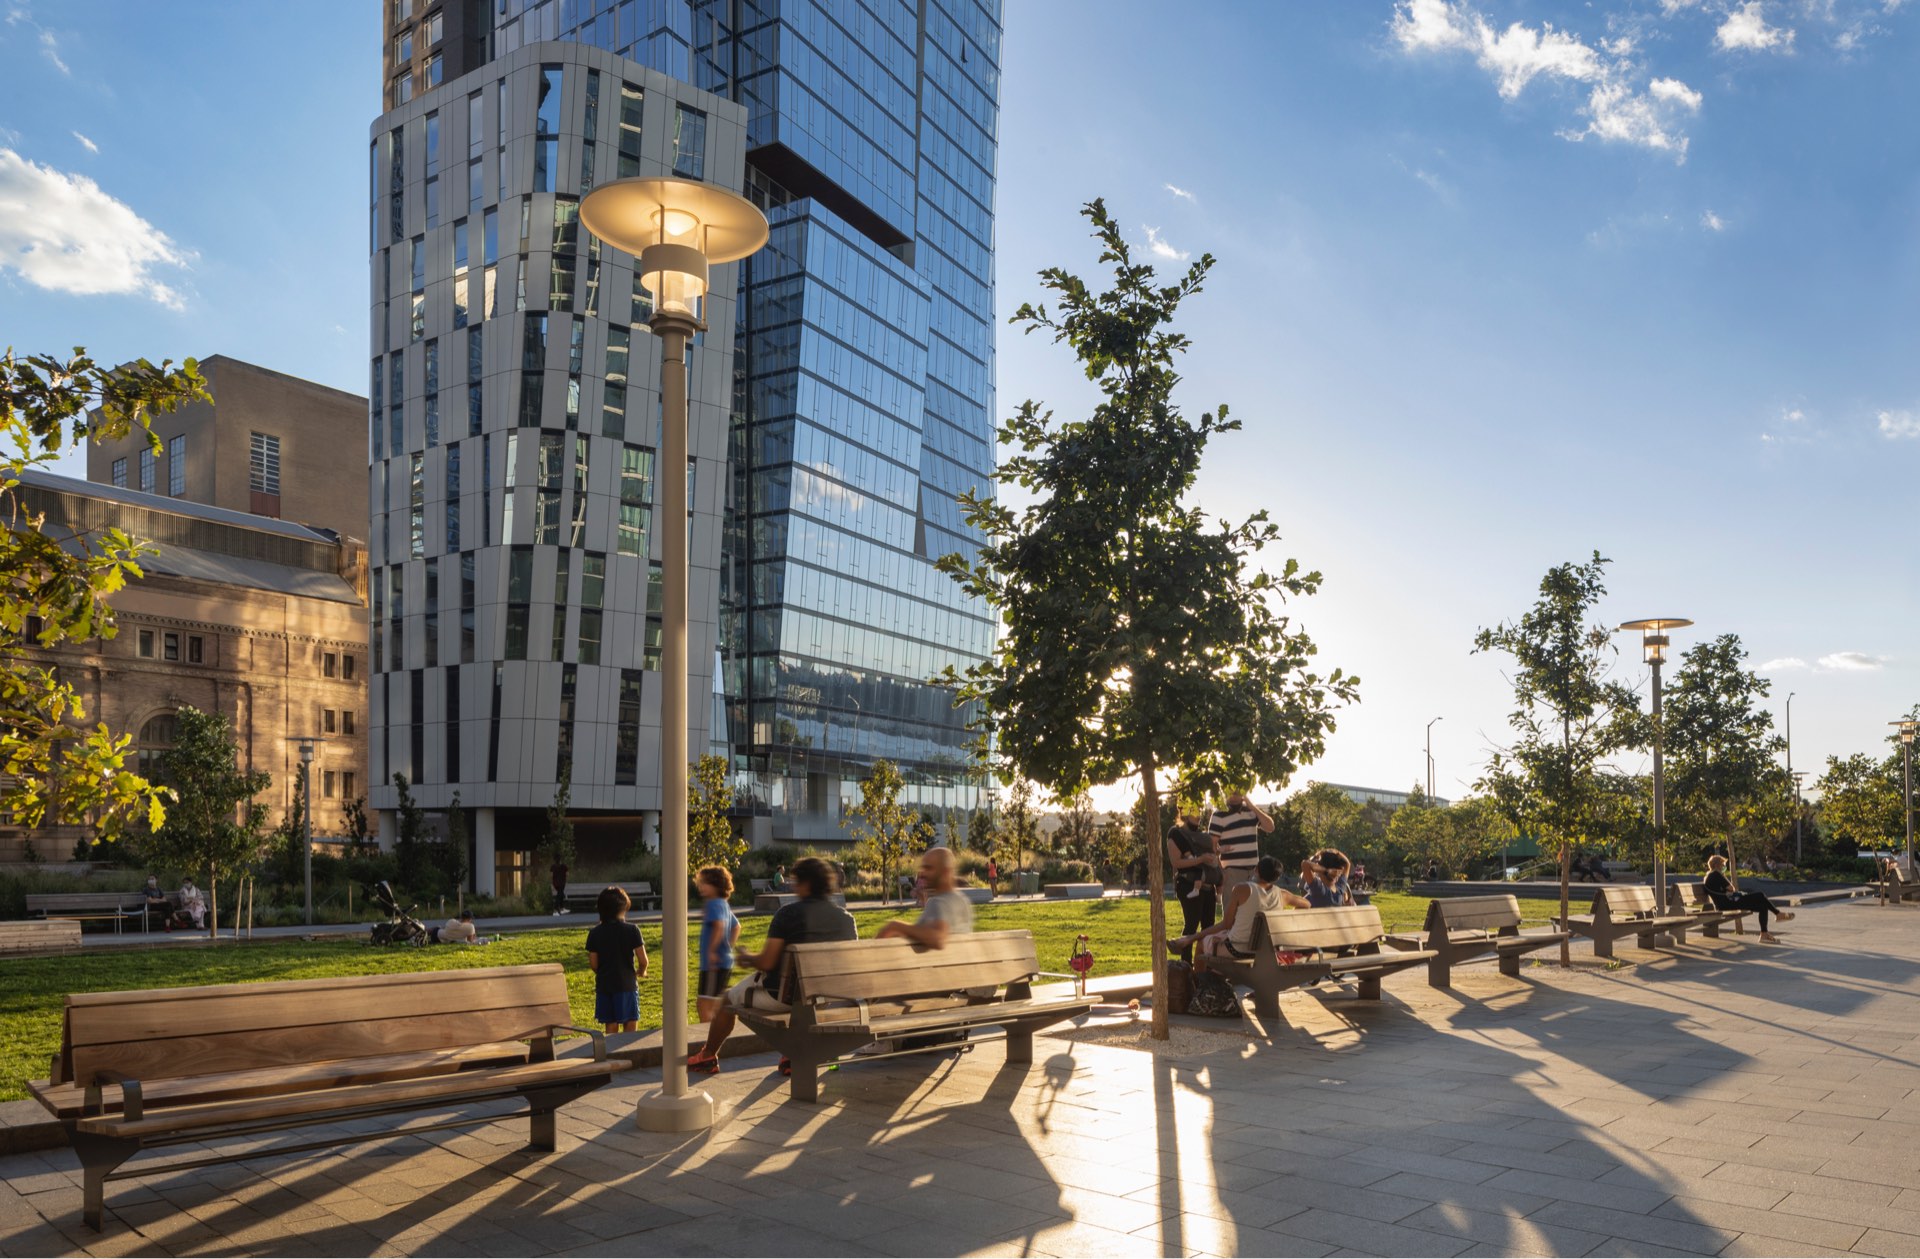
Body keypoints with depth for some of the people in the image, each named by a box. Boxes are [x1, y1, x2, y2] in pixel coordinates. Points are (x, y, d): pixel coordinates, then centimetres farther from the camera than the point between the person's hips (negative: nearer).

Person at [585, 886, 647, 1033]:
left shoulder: (594, 934, -2)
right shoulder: (632, 930, -8)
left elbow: (593, 964, -1)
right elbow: (643, 960, -8)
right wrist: (640, 972, 13)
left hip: (604, 985, 2)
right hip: (627, 984, -2)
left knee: (611, 1027, 9)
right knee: (630, 1026, 6)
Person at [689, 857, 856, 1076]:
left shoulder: (789, 914, -18)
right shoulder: (846, 918, -2)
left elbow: (767, 963, -21)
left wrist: (744, 957, 1)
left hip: (782, 993, -5)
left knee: (729, 998, 21)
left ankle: (707, 1057, 38)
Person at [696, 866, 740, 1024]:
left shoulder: (713, 904, -15)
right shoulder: (724, 905, 14)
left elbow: (719, 926, -32)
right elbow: (736, 927, 26)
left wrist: (712, 950, -27)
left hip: (714, 964, -10)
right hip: (726, 961, 10)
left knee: (704, 1005, -8)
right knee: (718, 1005, 18)